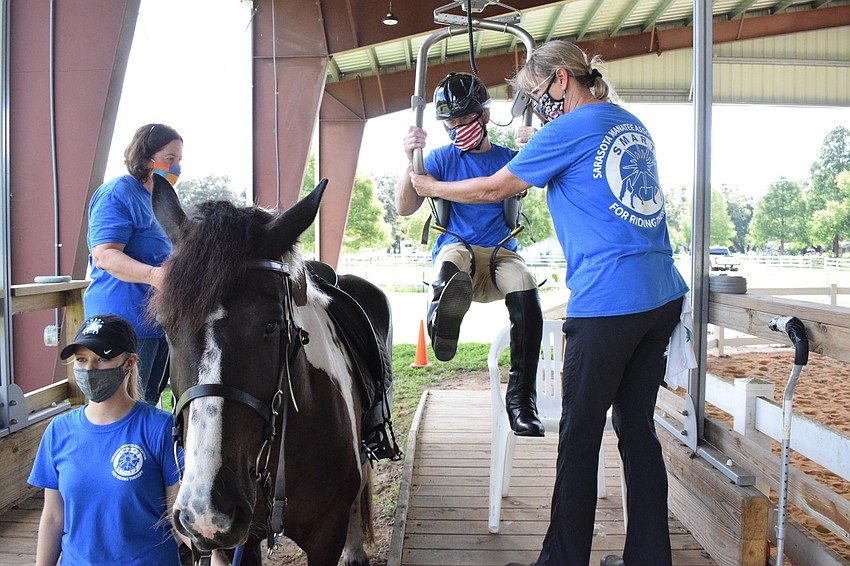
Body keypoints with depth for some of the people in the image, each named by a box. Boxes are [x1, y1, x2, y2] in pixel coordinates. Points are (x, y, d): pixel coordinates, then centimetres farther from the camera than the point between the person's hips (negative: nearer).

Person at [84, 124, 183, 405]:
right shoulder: (117, 194, -12)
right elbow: (103, 256, -24)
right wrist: (154, 275, -39)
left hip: (160, 321, 10)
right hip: (126, 321, -10)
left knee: (150, 403, 17)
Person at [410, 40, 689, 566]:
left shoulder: (568, 130, -6)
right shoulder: (634, 125, 18)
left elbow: (492, 189, 0)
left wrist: (432, 186, 16)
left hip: (607, 302, -8)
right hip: (663, 295, 8)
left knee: (580, 436, 2)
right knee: (638, 428, 13)